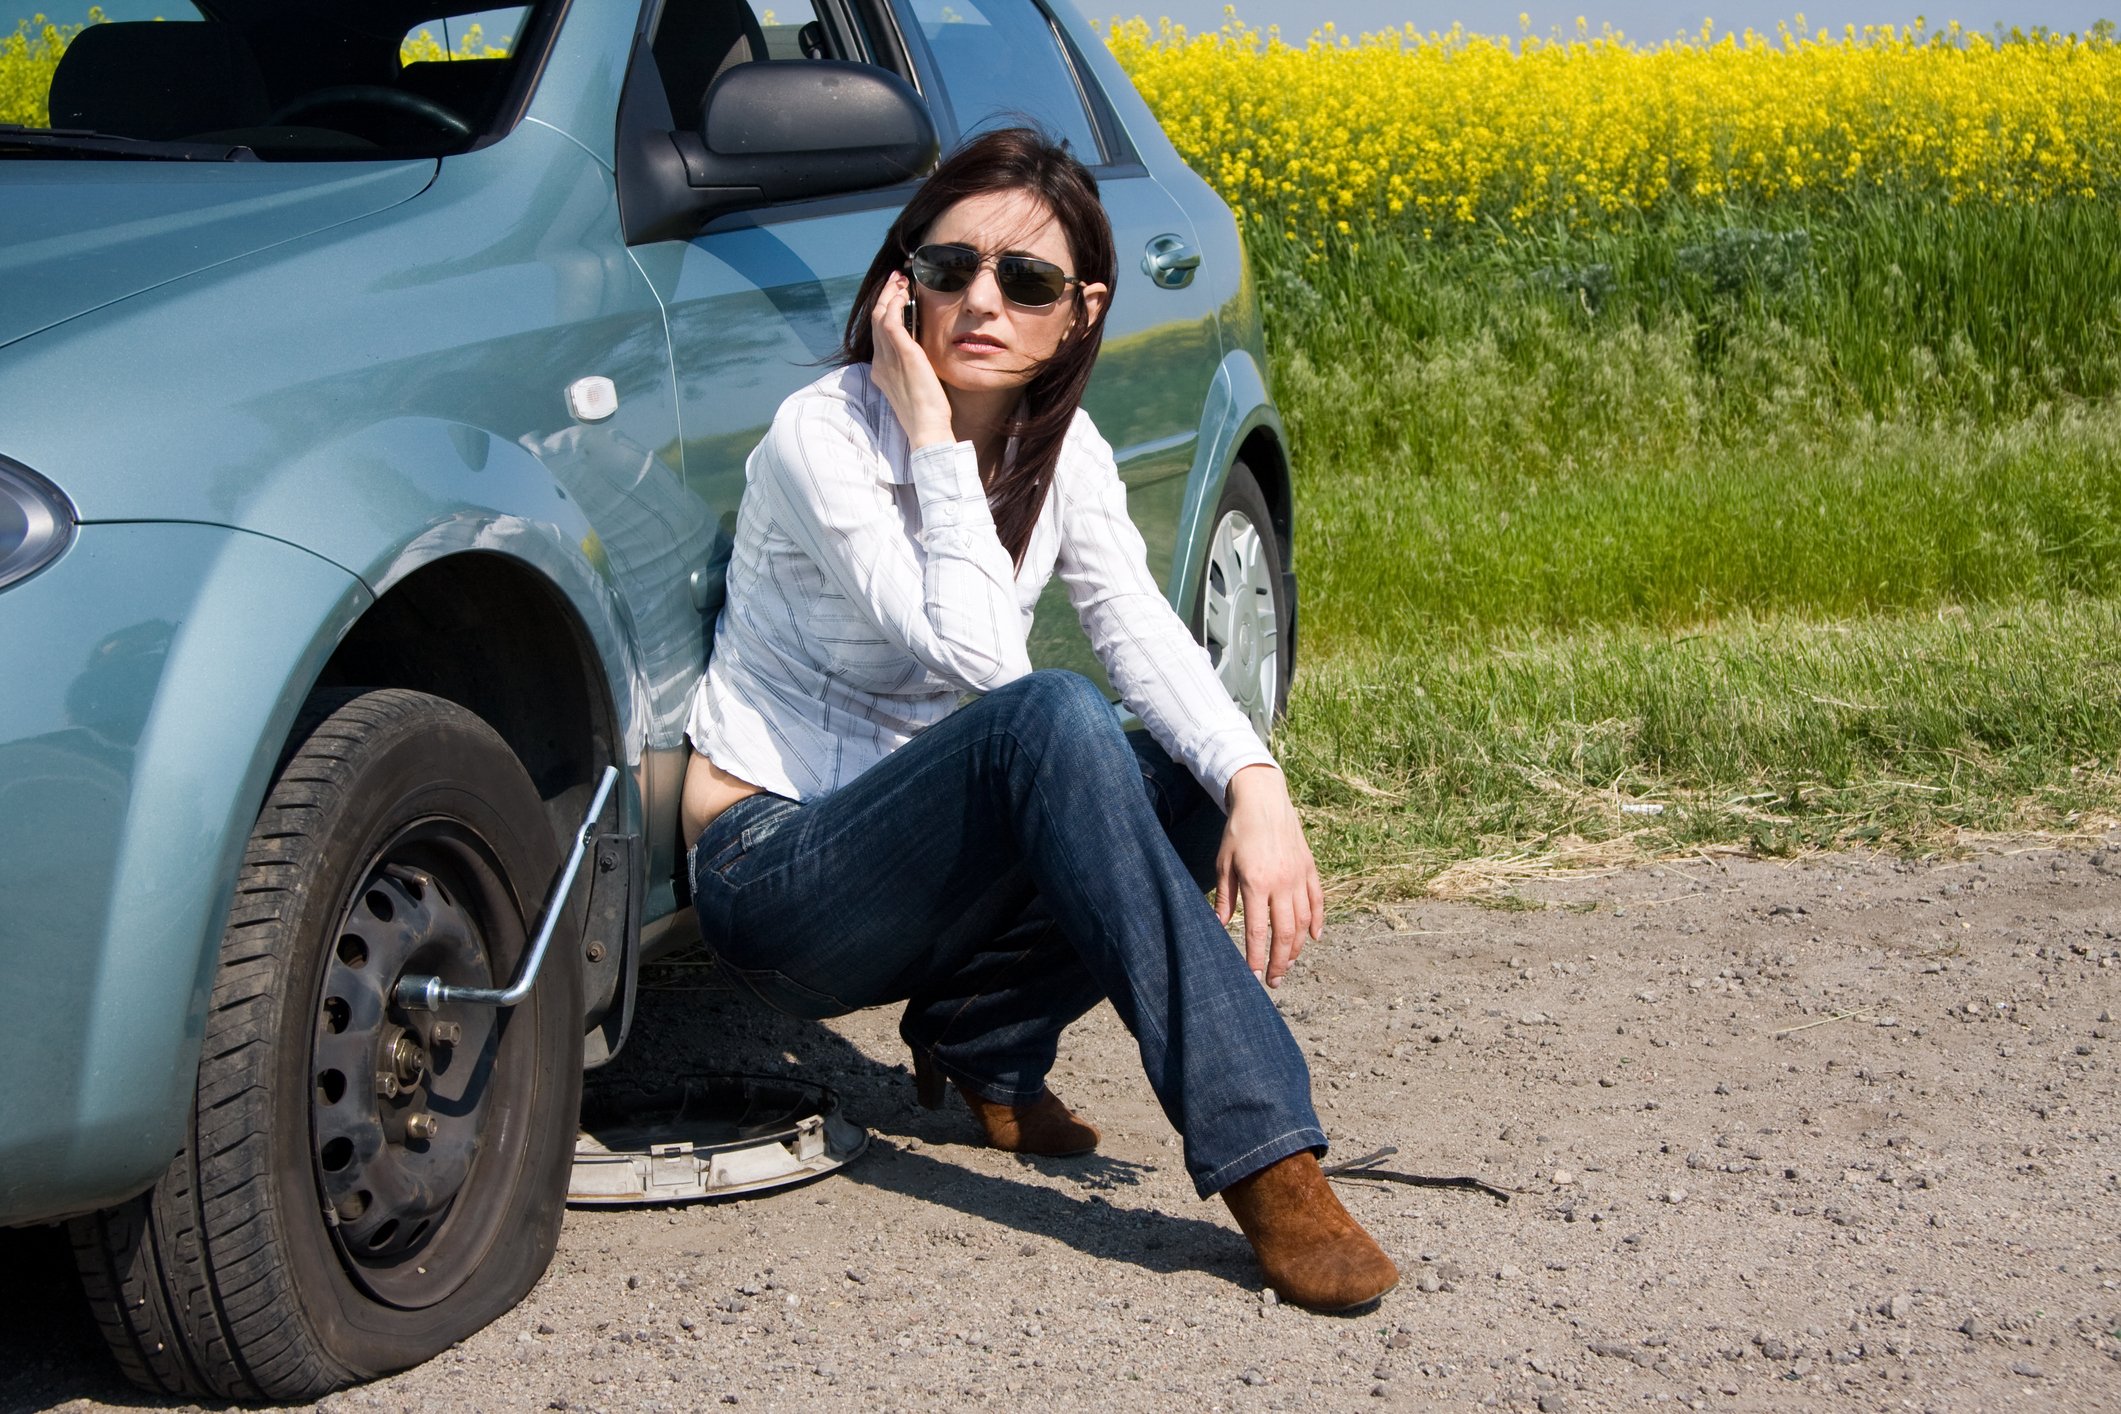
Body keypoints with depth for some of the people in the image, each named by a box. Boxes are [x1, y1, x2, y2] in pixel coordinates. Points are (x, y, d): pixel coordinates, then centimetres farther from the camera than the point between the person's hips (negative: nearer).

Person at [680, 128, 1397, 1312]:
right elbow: (976, 655, -27)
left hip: (918, 865, 7)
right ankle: (1263, 1158, -37)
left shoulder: (1063, 450, 2)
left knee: (1204, 783, -17)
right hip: (775, 875, -7)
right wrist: (933, 437, -25)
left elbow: (1144, 632, -12)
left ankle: (981, 1037, 2)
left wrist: (1255, 780, -28)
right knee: (1049, 718, -34)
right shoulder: (824, 435, -17)